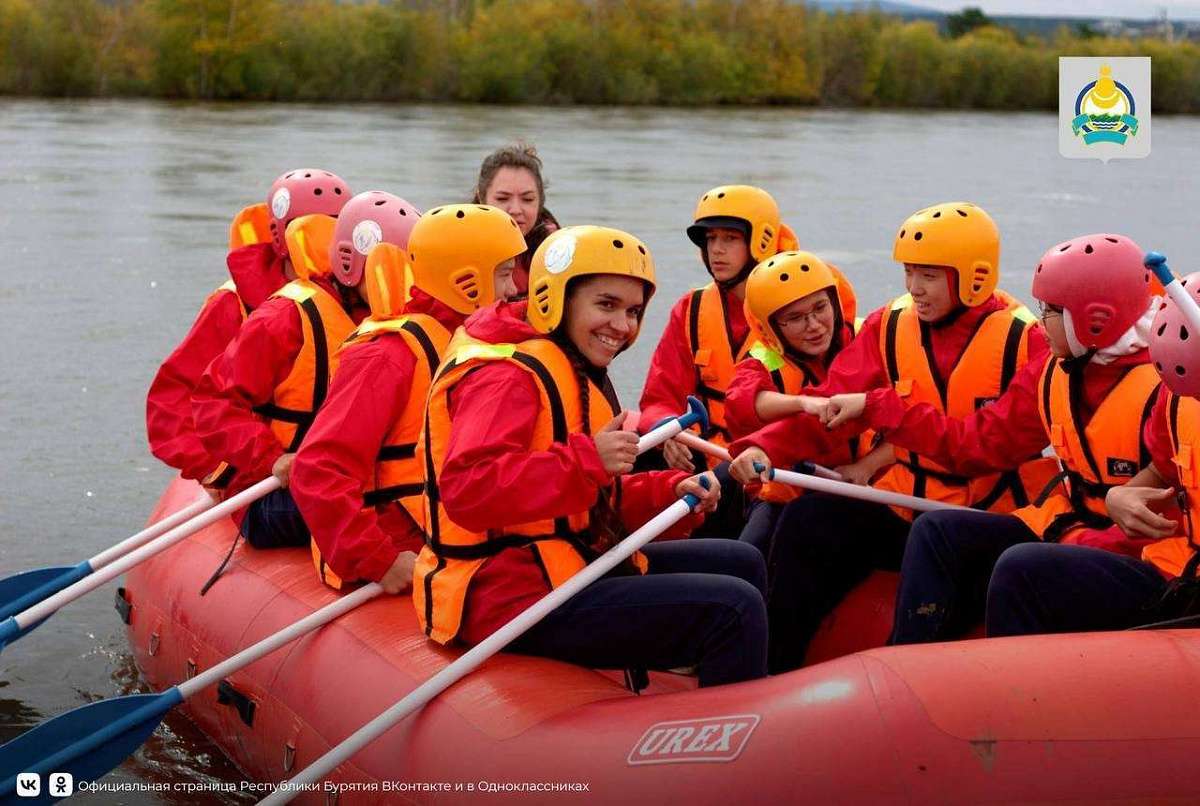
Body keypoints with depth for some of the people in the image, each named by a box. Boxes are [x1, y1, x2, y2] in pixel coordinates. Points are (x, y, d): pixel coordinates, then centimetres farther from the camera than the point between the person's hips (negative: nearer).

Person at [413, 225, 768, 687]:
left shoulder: (572, 372, 18)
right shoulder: (505, 376, -17)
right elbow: (466, 489, -32)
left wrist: (668, 491, 3)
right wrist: (587, 462, -35)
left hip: (567, 570, 11)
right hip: (514, 600, -11)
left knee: (740, 563, 20)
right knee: (734, 609, -19)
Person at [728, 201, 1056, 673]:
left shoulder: (1023, 340, -7)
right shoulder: (890, 327, 4)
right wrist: (766, 447, -17)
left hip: (990, 520, -4)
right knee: (809, 522, -16)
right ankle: (769, 670, -8)